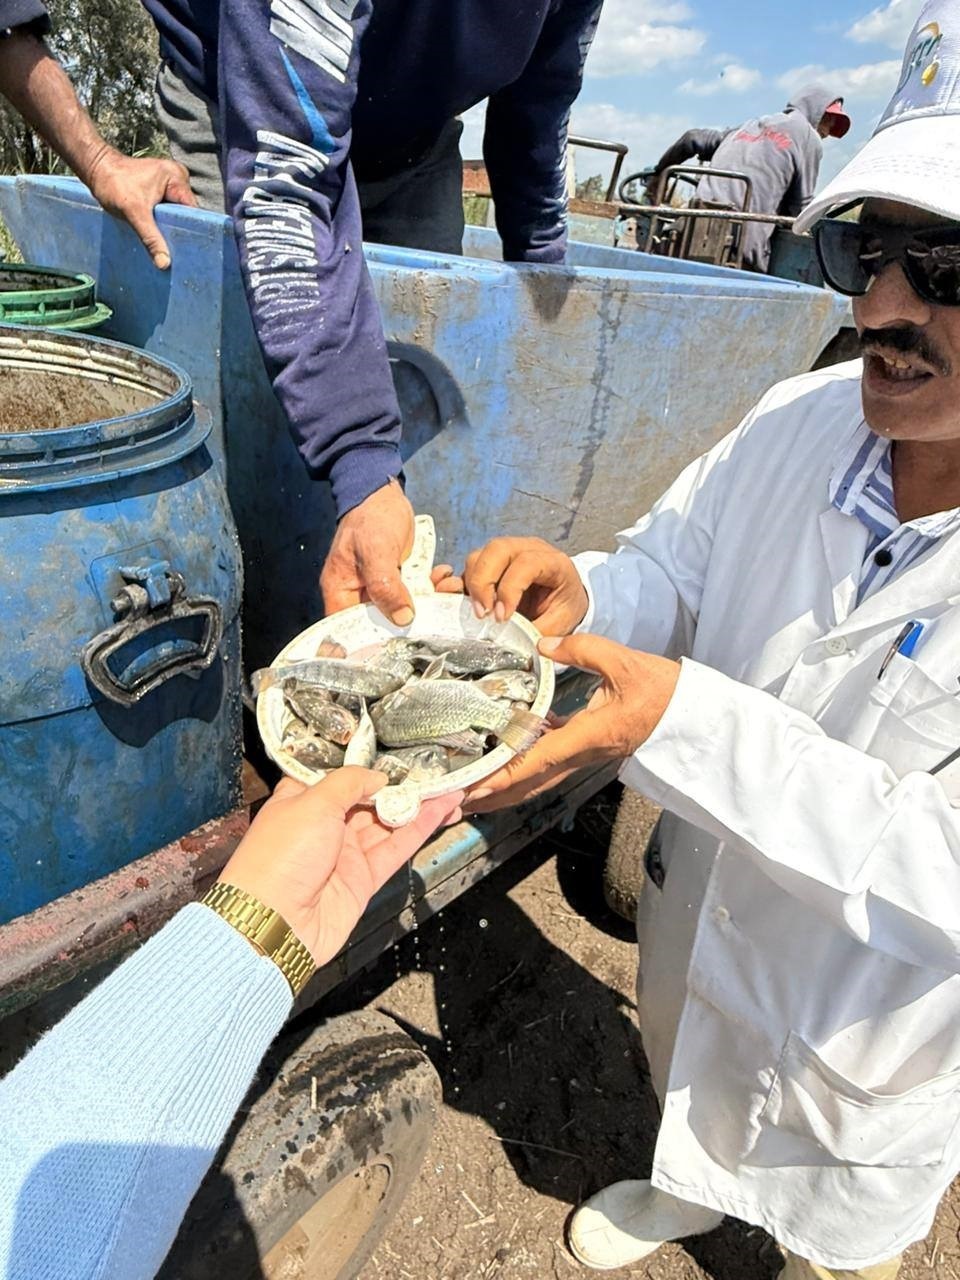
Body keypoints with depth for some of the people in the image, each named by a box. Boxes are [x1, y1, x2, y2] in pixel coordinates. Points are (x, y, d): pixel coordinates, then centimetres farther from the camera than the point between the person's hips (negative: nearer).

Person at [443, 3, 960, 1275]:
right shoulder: (801, 418, -17)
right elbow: (665, 570, -7)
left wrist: (687, 720, -45)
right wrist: (577, 595, -30)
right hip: (696, 930, 5)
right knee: (686, 1096, 37)